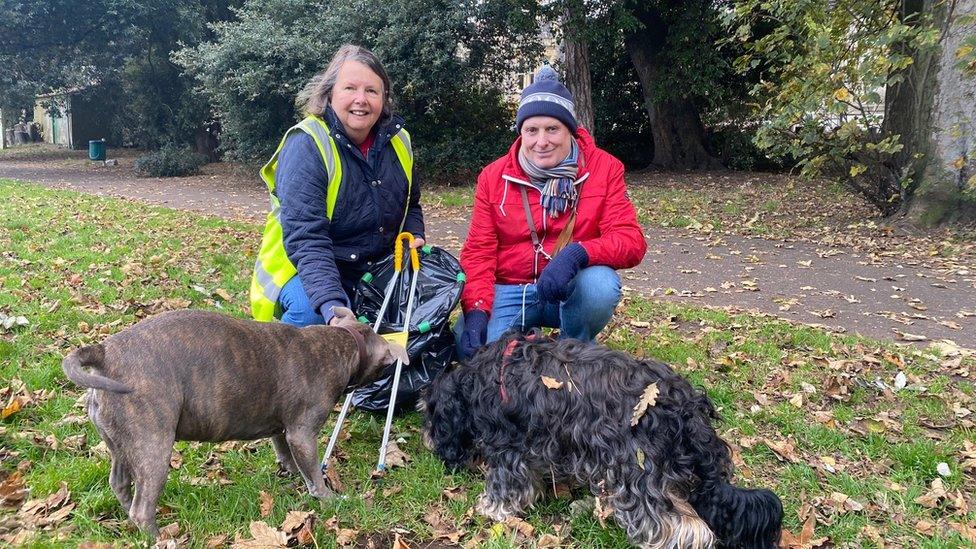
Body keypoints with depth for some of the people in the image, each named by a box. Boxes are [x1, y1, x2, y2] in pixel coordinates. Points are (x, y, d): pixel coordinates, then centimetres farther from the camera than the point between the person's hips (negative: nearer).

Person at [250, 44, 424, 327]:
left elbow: (410, 204, 20)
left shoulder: (397, 140, 1)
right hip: (307, 271, -6)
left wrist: (415, 237, -2)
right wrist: (333, 307, -41)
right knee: (312, 311, -35)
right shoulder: (306, 145, -19)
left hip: (377, 270, 6)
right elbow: (305, 238, -29)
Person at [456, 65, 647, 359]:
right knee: (472, 350, -26)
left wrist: (577, 253, -35)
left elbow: (630, 241, -14)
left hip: (572, 288, 0)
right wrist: (476, 311, -22)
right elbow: (478, 252, -4)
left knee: (601, 284, -34)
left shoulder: (604, 168, -6)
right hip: (509, 291, 1)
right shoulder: (493, 176, -2)